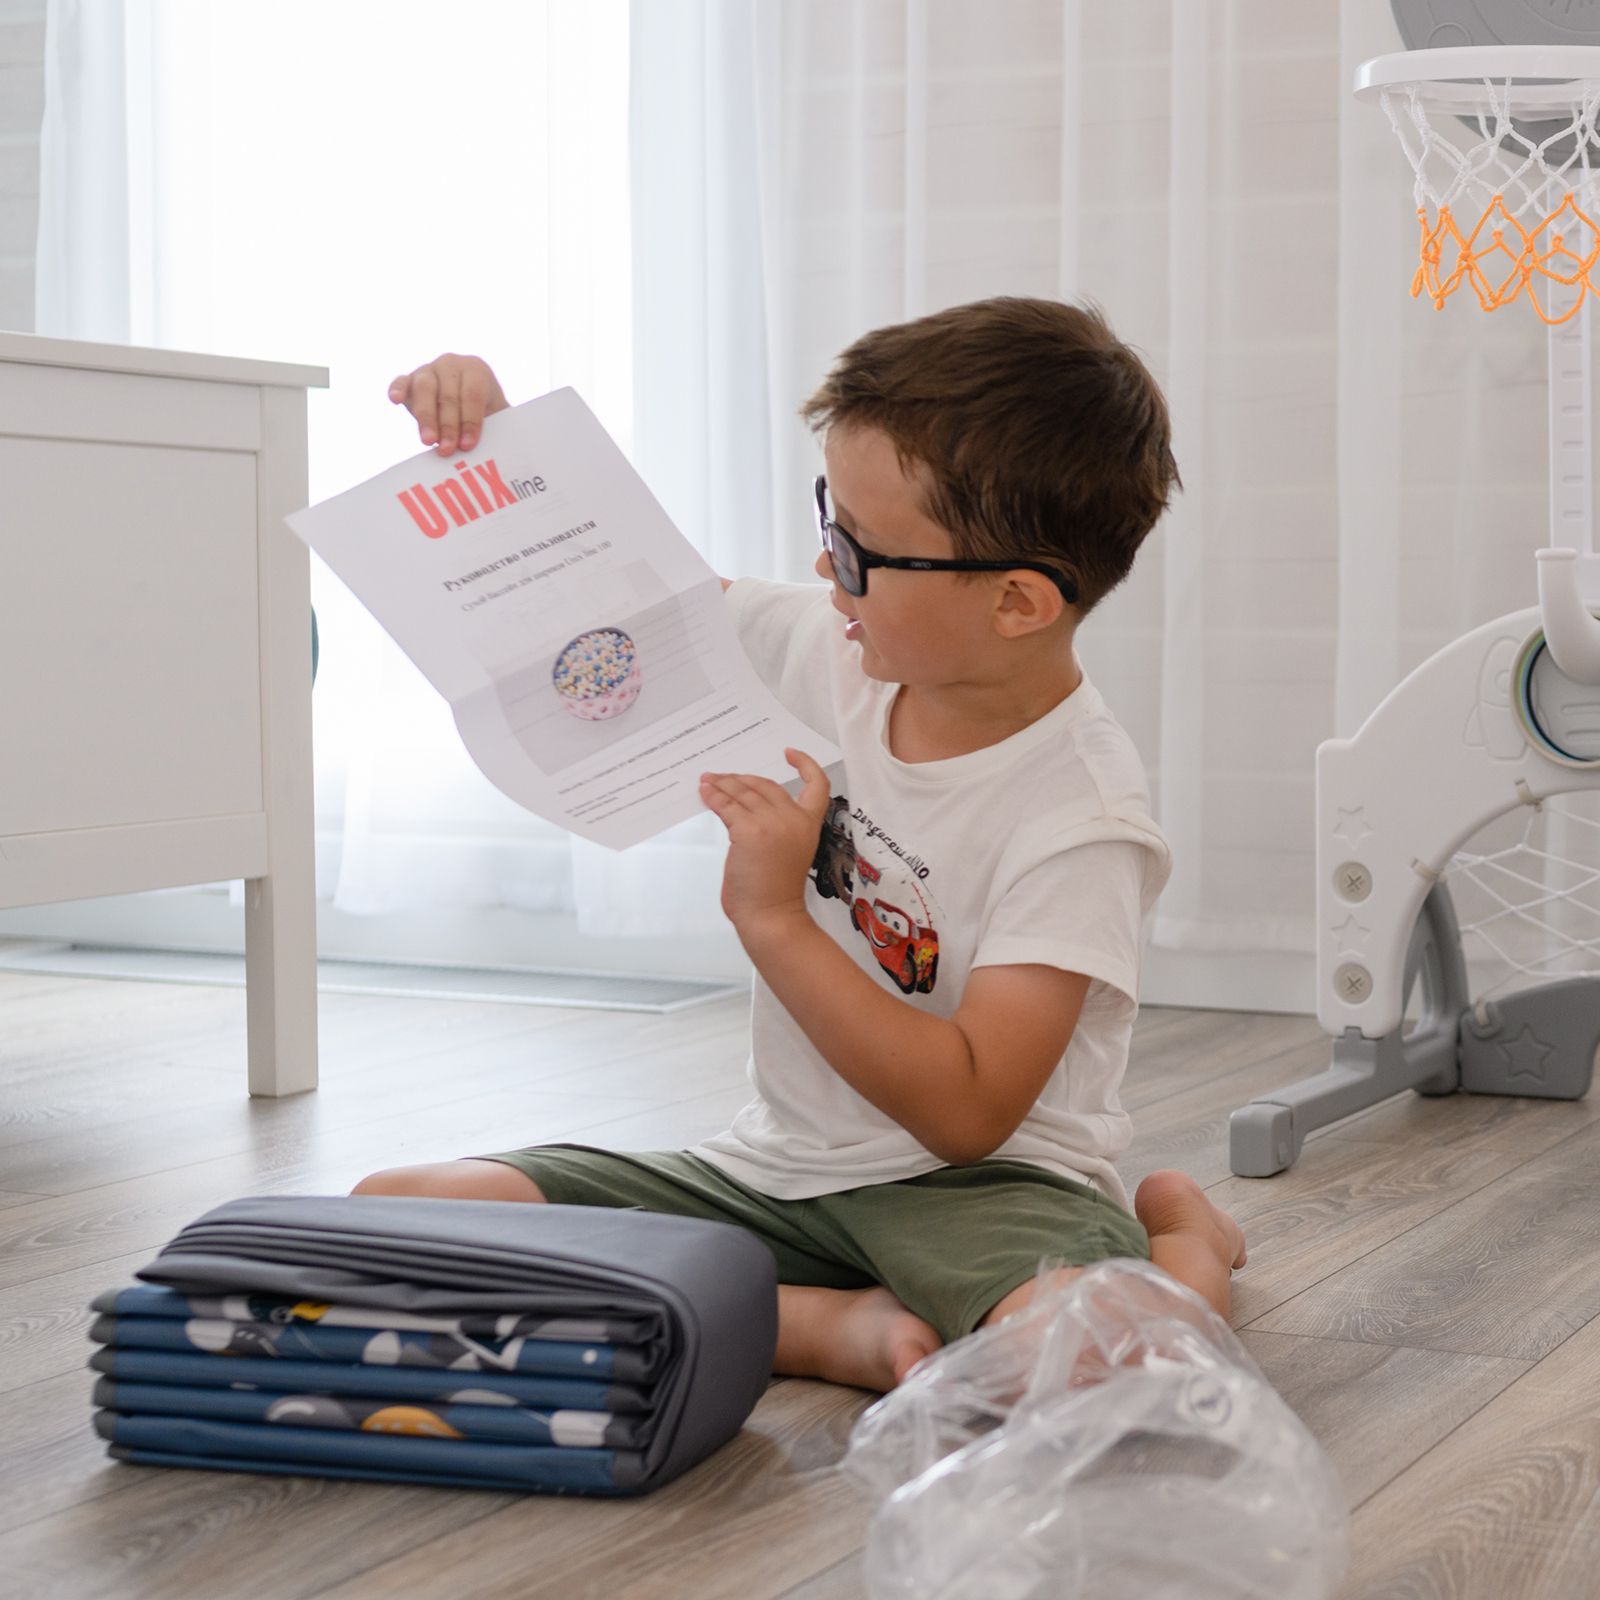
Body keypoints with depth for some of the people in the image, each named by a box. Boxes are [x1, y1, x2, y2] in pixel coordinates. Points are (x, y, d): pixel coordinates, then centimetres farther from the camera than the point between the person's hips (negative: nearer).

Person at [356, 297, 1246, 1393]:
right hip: (780, 1168, 6)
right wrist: (482, 433, -5)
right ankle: (837, 1326, -14)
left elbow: (966, 1113, -23)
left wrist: (773, 917, -25)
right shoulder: (826, 648, -2)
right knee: (395, 1214, -12)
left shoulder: (1081, 818, -20)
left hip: (979, 1182, -6)